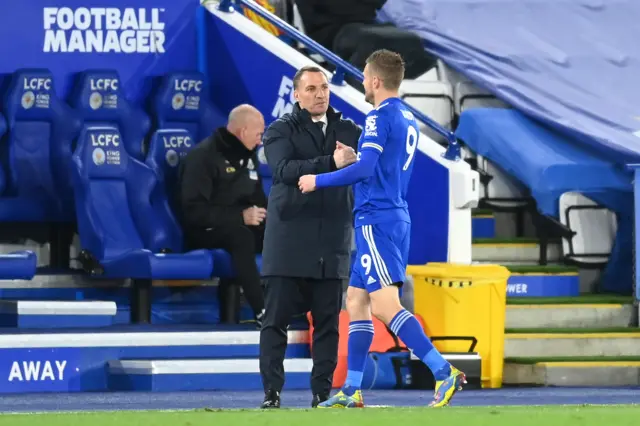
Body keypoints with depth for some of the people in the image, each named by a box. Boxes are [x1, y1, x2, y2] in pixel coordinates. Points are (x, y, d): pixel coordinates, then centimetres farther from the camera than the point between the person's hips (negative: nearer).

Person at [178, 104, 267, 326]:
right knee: (240, 234, -39)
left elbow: (257, 197, 23)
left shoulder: (247, 156, 11)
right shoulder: (203, 156, -14)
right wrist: (240, 216, -27)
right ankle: (262, 311, -42)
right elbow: (193, 211, -22)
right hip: (205, 232, -7)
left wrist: (265, 212, -1)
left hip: (240, 225, 7)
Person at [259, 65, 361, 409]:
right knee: (276, 320, -3)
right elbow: (284, 169, -15)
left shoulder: (349, 132, 13)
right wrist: (331, 163, -26)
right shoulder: (280, 131, 3)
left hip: (331, 244, 2)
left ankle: (322, 393, 7)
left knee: (328, 322, 2)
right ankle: (272, 392, 0)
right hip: (288, 243, -2)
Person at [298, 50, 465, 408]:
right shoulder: (409, 119, 16)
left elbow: (365, 169, -21)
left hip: (377, 221, -10)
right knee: (356, 301, 13)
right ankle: (352, 391, 14)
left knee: (385, 304, -14)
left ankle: (444, 371, -23)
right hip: (398, 218, 10)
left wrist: (318, 181, -11)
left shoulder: (380, 117, -12)